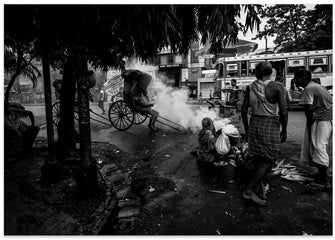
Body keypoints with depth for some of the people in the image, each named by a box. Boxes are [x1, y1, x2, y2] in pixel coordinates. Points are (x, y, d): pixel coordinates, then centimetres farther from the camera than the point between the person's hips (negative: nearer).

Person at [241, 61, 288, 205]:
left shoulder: (250, 88, 2)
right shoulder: (277, 87, -10)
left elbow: (244, 110, 5)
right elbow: (283, 112, -12)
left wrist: (246, 130, 15)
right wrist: (284, 131, 2)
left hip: (254, 124, 5)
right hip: (270, 127, -5)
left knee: (257, 158, 17)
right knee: (268, 162, 5)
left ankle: (260, 185, 31)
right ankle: (249, 190, 2)